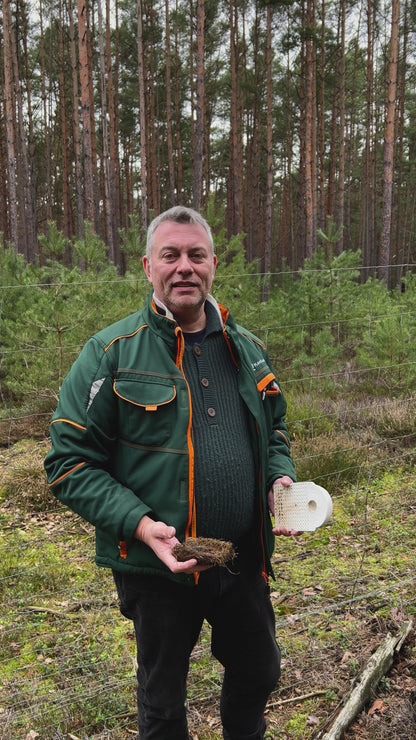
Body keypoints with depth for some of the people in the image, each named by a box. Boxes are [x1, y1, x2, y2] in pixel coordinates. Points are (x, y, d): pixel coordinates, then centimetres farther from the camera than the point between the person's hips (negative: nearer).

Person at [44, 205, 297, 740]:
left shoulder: (247, 349, 3)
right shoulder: (110, 354, -13)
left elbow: (274, 432, 16)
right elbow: (70, 463, -12)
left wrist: (281, 481, -5)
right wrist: (138, 524, -25)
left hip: (245, 559, 5)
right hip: (157, 568, -4)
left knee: (258, 674, 27)